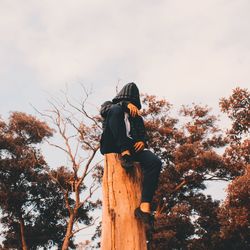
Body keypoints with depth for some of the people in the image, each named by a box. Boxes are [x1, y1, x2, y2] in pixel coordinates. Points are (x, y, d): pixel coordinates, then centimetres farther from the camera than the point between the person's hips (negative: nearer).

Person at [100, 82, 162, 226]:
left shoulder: (137, 117, 36)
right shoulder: (112, 105, 28)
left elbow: (143, 134, 23)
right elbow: (104, 110, 3)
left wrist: (142, 142, -2)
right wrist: (125, 104, -13)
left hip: (132, 146, 3)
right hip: (112, 145, -3)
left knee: (155, 163, -28)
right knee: (116, 110, -27)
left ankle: (145, 206, -40)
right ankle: (125, 155, -36)